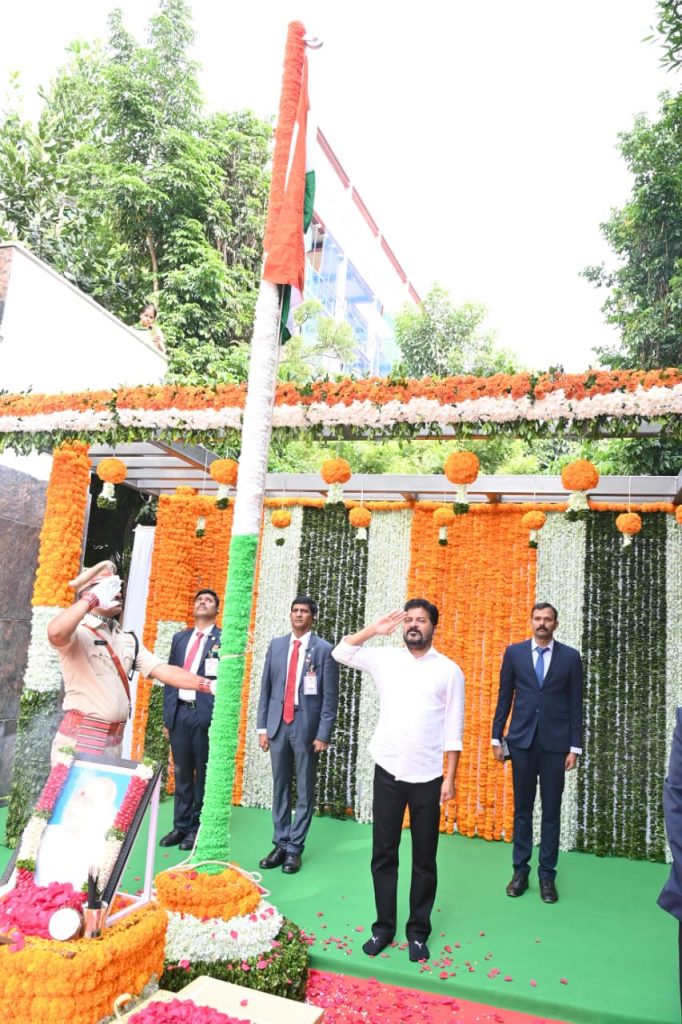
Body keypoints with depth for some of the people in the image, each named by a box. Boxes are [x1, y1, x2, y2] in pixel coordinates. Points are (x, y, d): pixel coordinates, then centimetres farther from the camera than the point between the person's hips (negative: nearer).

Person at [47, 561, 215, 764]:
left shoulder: (128, 640, 12)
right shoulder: (78, 633, -8)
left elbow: (164, 671, 6)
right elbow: (55, 633, -32)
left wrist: (210, 685, -5)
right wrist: (93, 598, -21)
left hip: (114, 742, 7)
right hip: (79, 740, -7)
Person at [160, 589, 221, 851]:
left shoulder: (224, 639, -1)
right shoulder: (180, 638, 14)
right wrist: (167, 716, 10)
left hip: (206, 713, -4)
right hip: (180, 712, 5)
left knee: (203, 774, 5)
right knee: (182, 773, 12)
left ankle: (197, 828, 17)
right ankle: (181, 825, 23)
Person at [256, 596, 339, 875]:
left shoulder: (324, 650, -5)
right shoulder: (276, 645, 7)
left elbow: (330, 697, -6)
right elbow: (266, 689, 9)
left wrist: (323, 734, -9)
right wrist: (262, 727, 5)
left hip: (306, 727, -3)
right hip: (278, 724, 4)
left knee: (305, 791, 6)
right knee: (280, 788, 12)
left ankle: (295, 848, 16)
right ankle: (280, 844, 23)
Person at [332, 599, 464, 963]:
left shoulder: (449, 670, -3)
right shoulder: (385, 659, 3)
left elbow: (453, 730, -2)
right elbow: (341, 653, 2)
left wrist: (450, 777, -5)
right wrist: (374, 629, -5)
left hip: (427, 777, -1)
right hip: (388, 772, 2)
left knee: (424, 859, 10)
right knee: (383, 853, 10)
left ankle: (418, 931, 25)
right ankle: (384, 926, 26)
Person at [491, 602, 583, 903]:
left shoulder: (570, 656, 1)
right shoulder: (514, 652, 2)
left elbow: (575, 705, 2)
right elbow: (504, 698, 5)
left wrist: (574, 747, -1)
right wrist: (496, 738, 3)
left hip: (555, 743, 0)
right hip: (522, 741, 1)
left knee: (551, 811, 7)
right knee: (522, 809, 9)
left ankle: (547, 875, 18)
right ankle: (520, 870, 20)